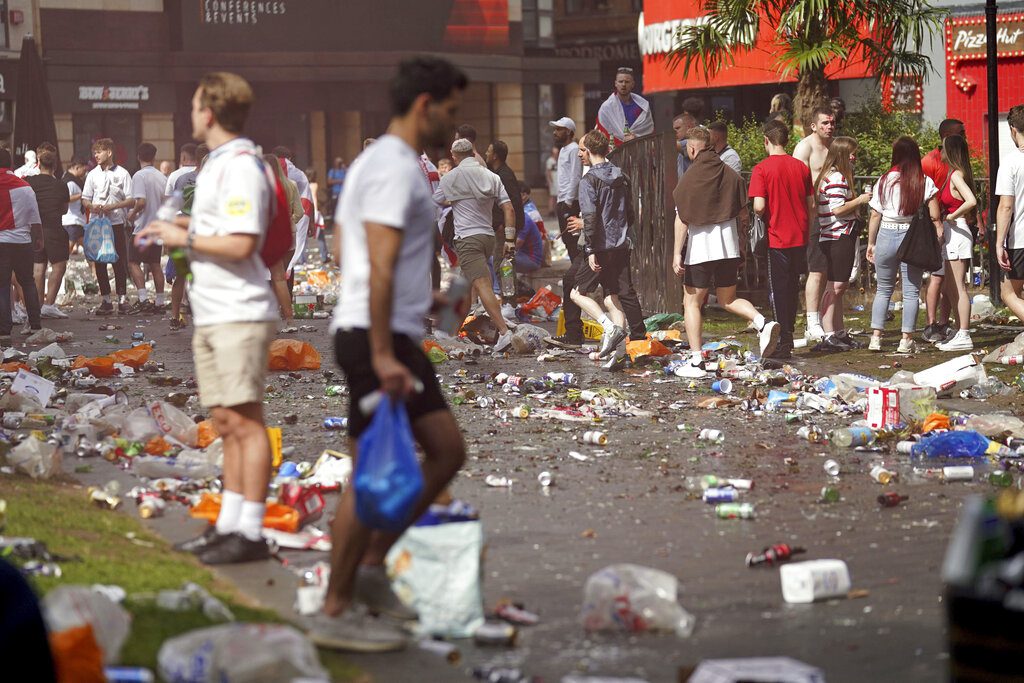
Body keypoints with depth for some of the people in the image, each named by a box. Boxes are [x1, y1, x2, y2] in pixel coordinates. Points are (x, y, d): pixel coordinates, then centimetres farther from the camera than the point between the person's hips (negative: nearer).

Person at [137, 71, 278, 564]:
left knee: (245, 422, -7)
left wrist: (186, 238, -11)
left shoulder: (242, 166, -14)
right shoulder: (216, 164, 17)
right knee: (226, 423, 13)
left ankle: (251, 533, -5)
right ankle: (228, 525, 19)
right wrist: (178, 225, 15)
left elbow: (241, 243, -21)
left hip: (240, 315, -10)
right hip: (211, 315, 10)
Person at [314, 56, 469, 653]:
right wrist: (382, 354, -25)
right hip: (378, 335, -10)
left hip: (397, 335, 10)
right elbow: (381, 267, -22)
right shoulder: (396, 168, -15)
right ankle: (337, 612, 1)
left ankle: (371, 568, 15)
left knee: (447, 449, 11)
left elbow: (345, 246, 25)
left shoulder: (377, 161, 18)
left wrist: (422, 300, 29)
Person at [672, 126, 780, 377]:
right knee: (728, 300, 18)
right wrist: (741, 245, 19)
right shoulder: (731, 175, 5)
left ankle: (695, 361, 0)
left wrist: (677, 253, -10)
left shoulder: (690, 178, -9)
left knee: (692, 302, 6)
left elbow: (682, 219, -12)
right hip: (729, 248, 5)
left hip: (699, 250, -5)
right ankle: (763, 324, -9)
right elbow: (743, 214, 8)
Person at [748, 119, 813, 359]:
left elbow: (759, 206, -18)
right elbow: (811, 204, 7)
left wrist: (760, 217, 3)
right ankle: (788, 335, 25)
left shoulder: (762, 169, -11)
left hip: (776, 239, -5)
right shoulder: (801, 167, 4)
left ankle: (784, 342, 1)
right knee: (793, 288, 16)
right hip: (800, 238, 5)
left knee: (779, 290, 2)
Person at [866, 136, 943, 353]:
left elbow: (875, 215, 1)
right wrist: (939, 232, 10)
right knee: (911, 291, 6)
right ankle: (906, 339, 4)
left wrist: (871, 243, 9)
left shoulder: (885, 181, 0)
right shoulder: (925, 182, -3)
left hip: (886, 236, 1)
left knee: (883, 289, 13)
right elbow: (935, 216, -6)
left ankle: (875, 337, 8)